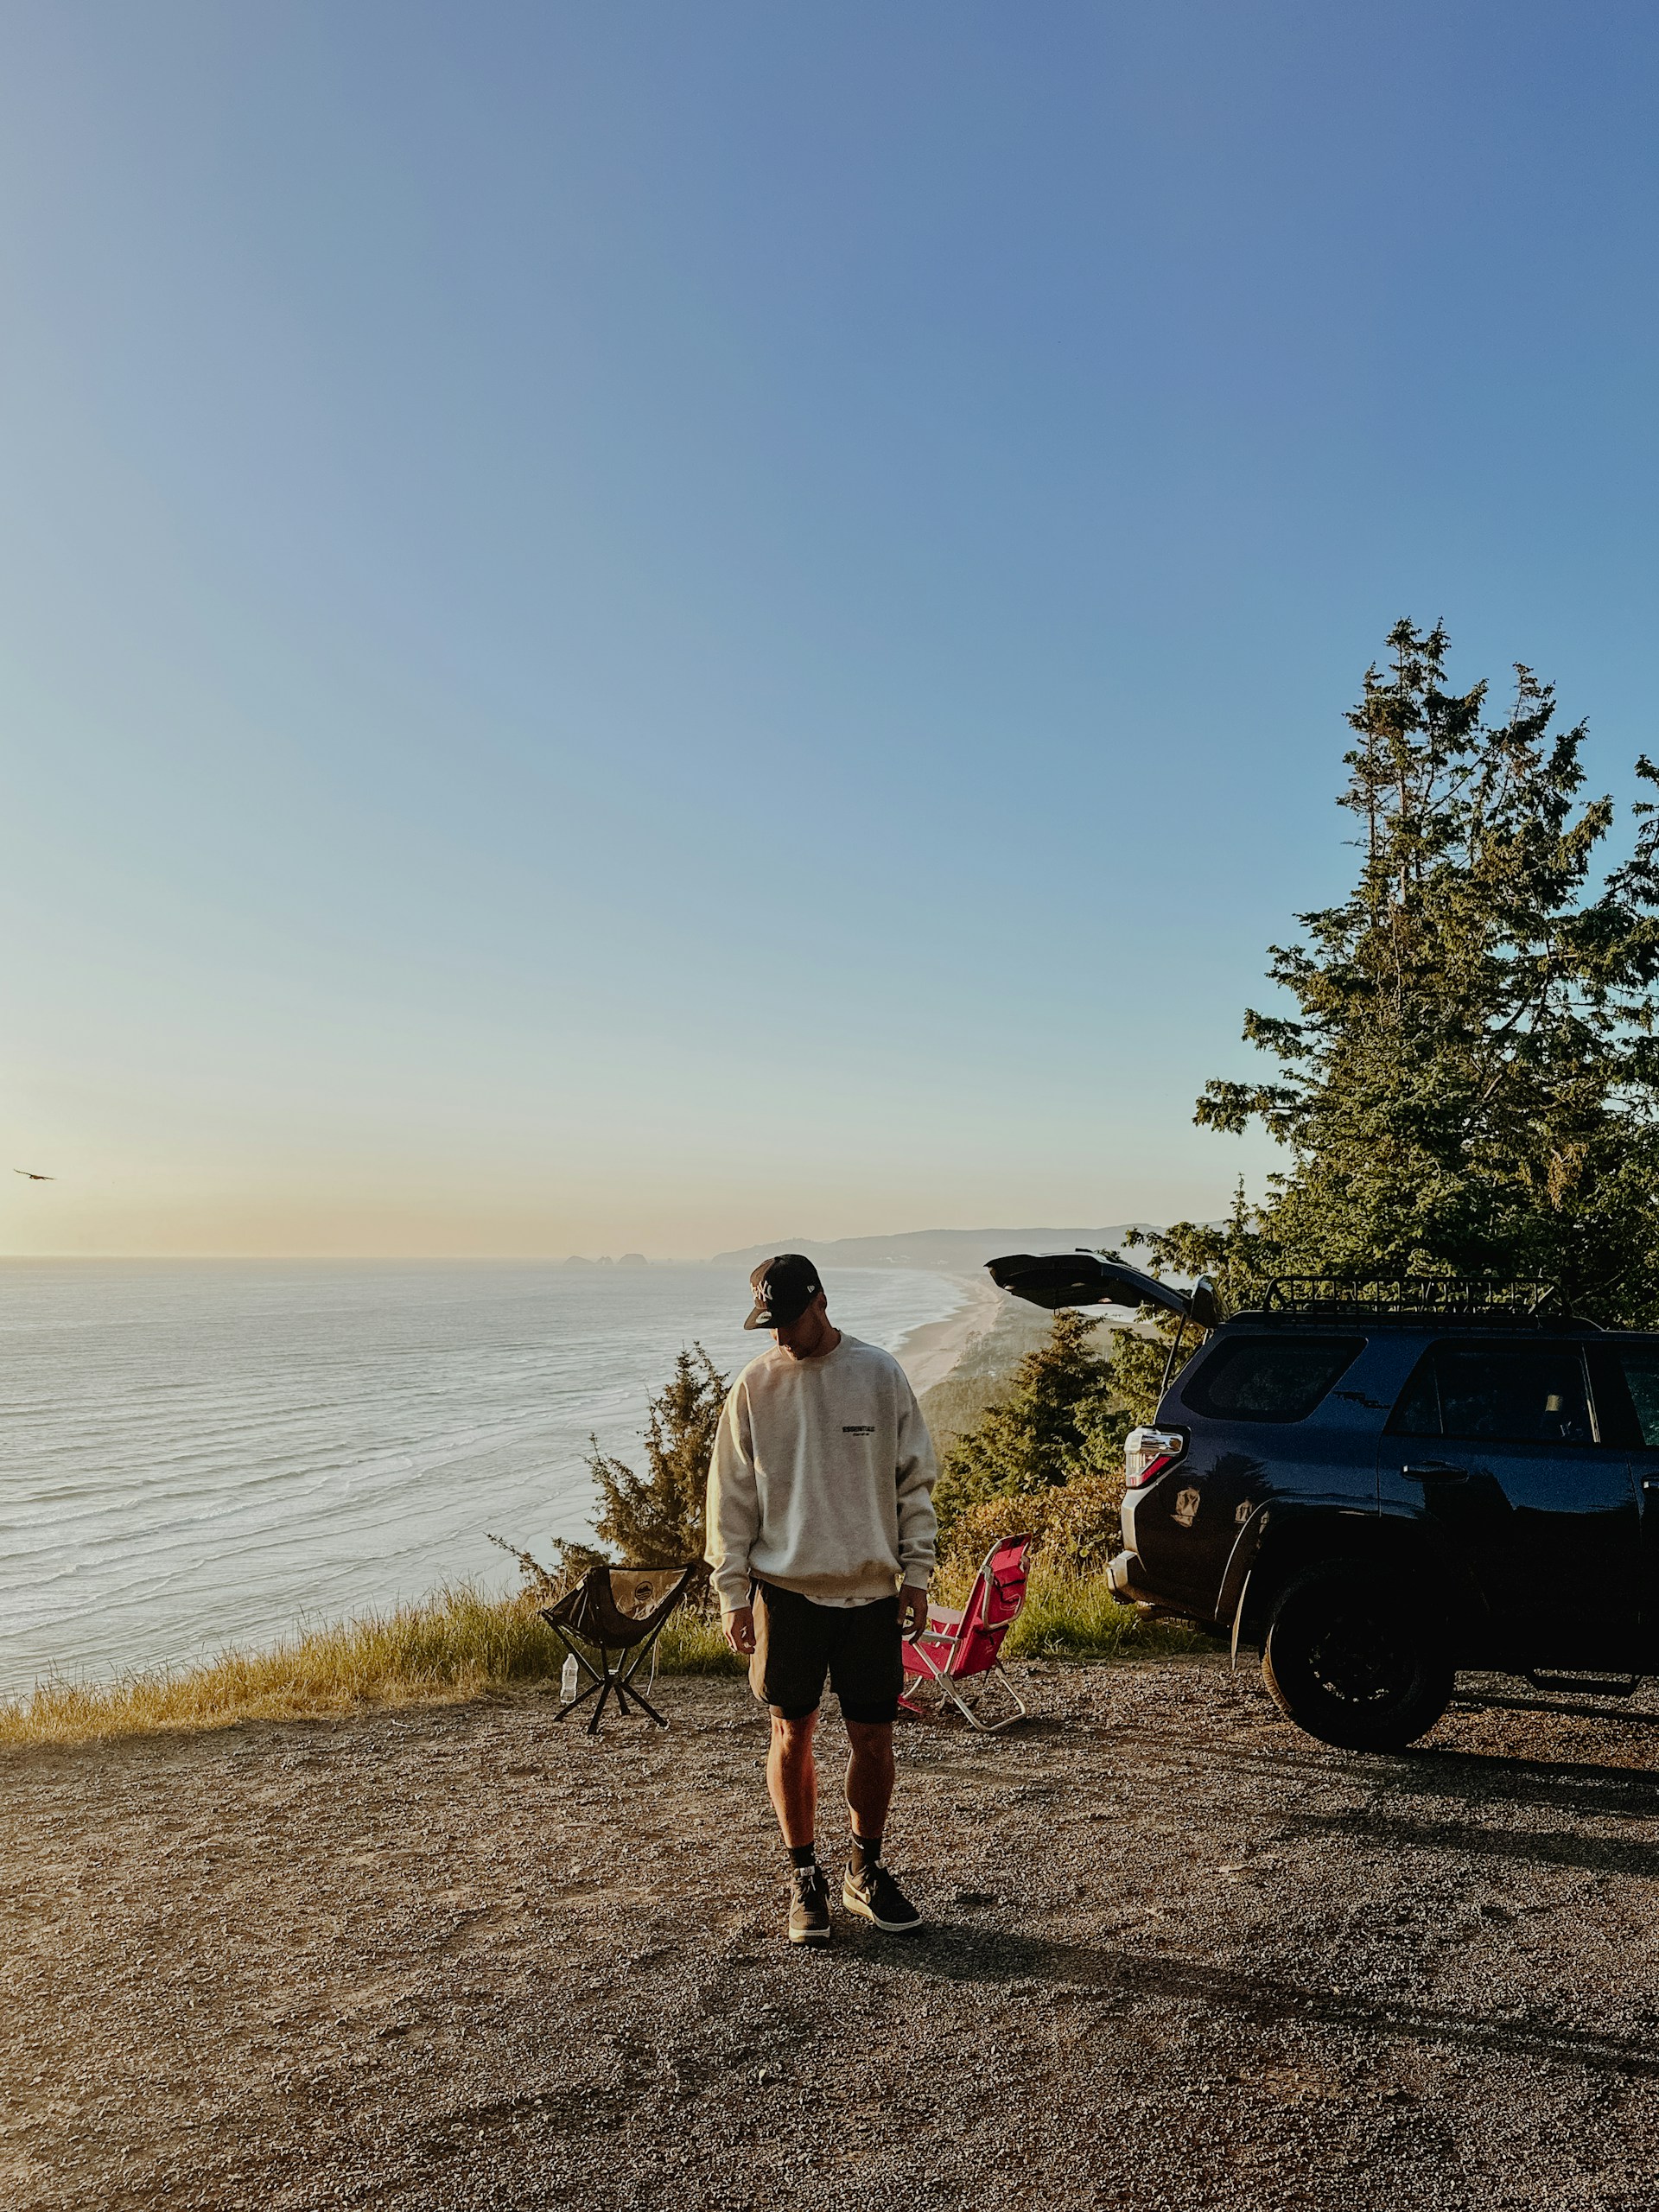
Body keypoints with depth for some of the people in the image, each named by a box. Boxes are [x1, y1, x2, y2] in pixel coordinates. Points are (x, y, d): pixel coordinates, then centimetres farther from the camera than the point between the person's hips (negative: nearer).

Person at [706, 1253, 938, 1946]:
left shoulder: (880, 1373, -2)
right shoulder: (754, 1387, -3)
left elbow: (915, 1479, 4)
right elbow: (730, 1497, 2)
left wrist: (916, 1573, 0)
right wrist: (732, 1592, -2)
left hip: (871, 1590, 1)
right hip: (785, 1588, 0)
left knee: (874, 1739, 8)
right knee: (792, 1735, 7)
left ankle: (866, 1869, 28)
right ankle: (804, 1876, 26)